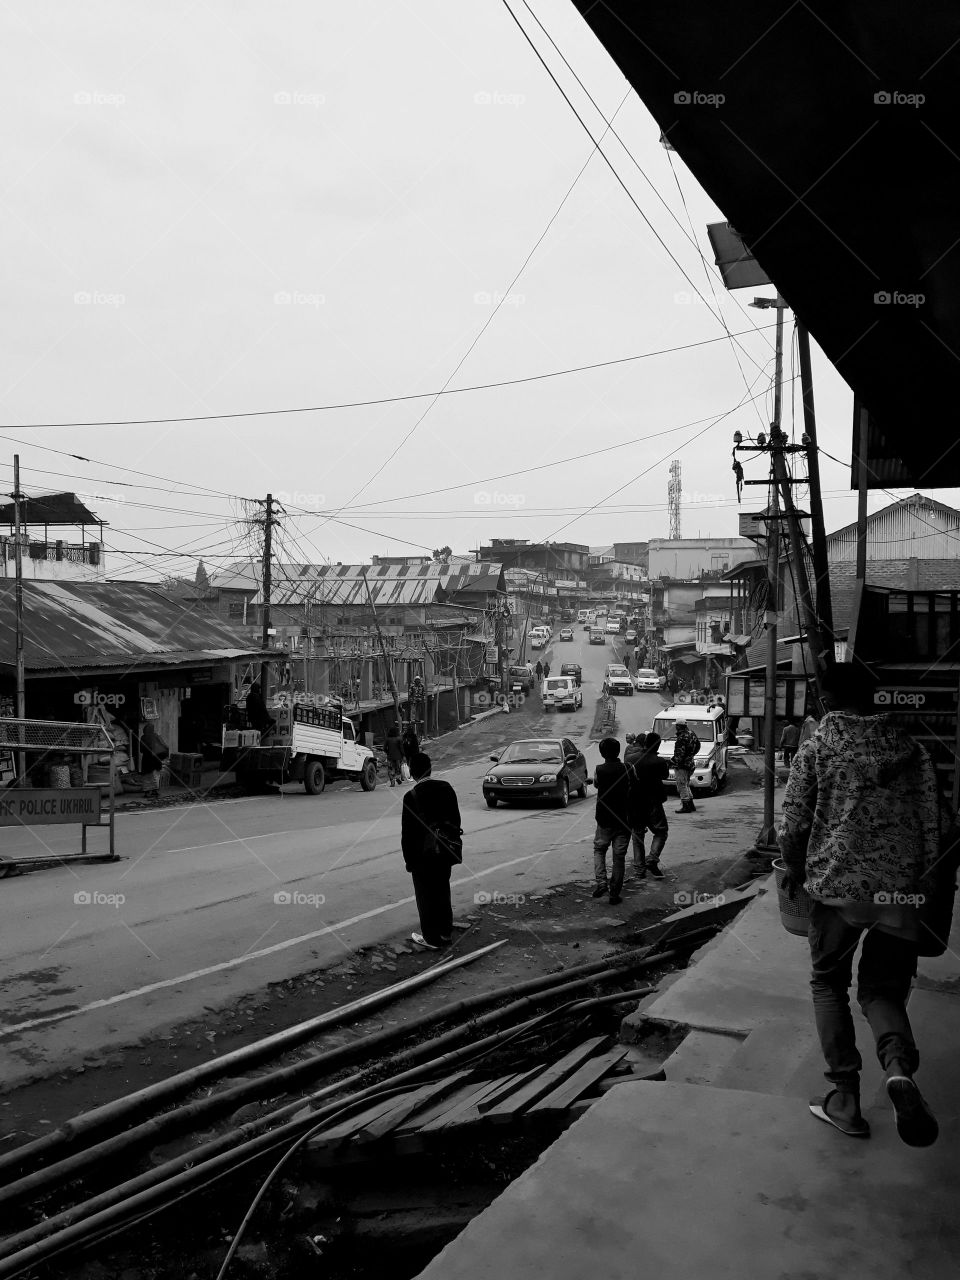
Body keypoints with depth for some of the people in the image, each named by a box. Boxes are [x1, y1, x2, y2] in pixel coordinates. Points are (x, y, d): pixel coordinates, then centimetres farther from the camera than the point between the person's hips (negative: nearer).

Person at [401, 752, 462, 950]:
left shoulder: (412, 796, -17)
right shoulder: (446, 788, 0)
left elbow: (407, 832, -13)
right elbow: (456, 818, 8)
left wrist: (408, 859, -4)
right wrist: (453, 843, 17)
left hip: (424, 855, -6)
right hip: (446, 851, 6)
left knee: (426, 896, 6)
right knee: (442, 891, 20)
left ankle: (431, 938, 13)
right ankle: (445, 932, 30)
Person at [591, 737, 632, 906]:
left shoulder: (599, 770, -8)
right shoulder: (627, 769, -7)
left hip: (604, 820, 0)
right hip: (624, 820, 0)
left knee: (599, 850, 18)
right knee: (619, 856, 7)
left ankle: (601, 882, -2)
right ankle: (615, 893, 9)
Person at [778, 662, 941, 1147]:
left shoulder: (817, 748, 0)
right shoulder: (910, 748, 8)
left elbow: (793, 824, -3)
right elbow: (932, 823, 6)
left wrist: (794, 868, 15)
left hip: (836, 885, -2)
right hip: (899, 889, 2)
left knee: (829, 984, 16)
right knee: (883, 988, 14)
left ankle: (845, 1095, 10)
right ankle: (899, 1066, -16)